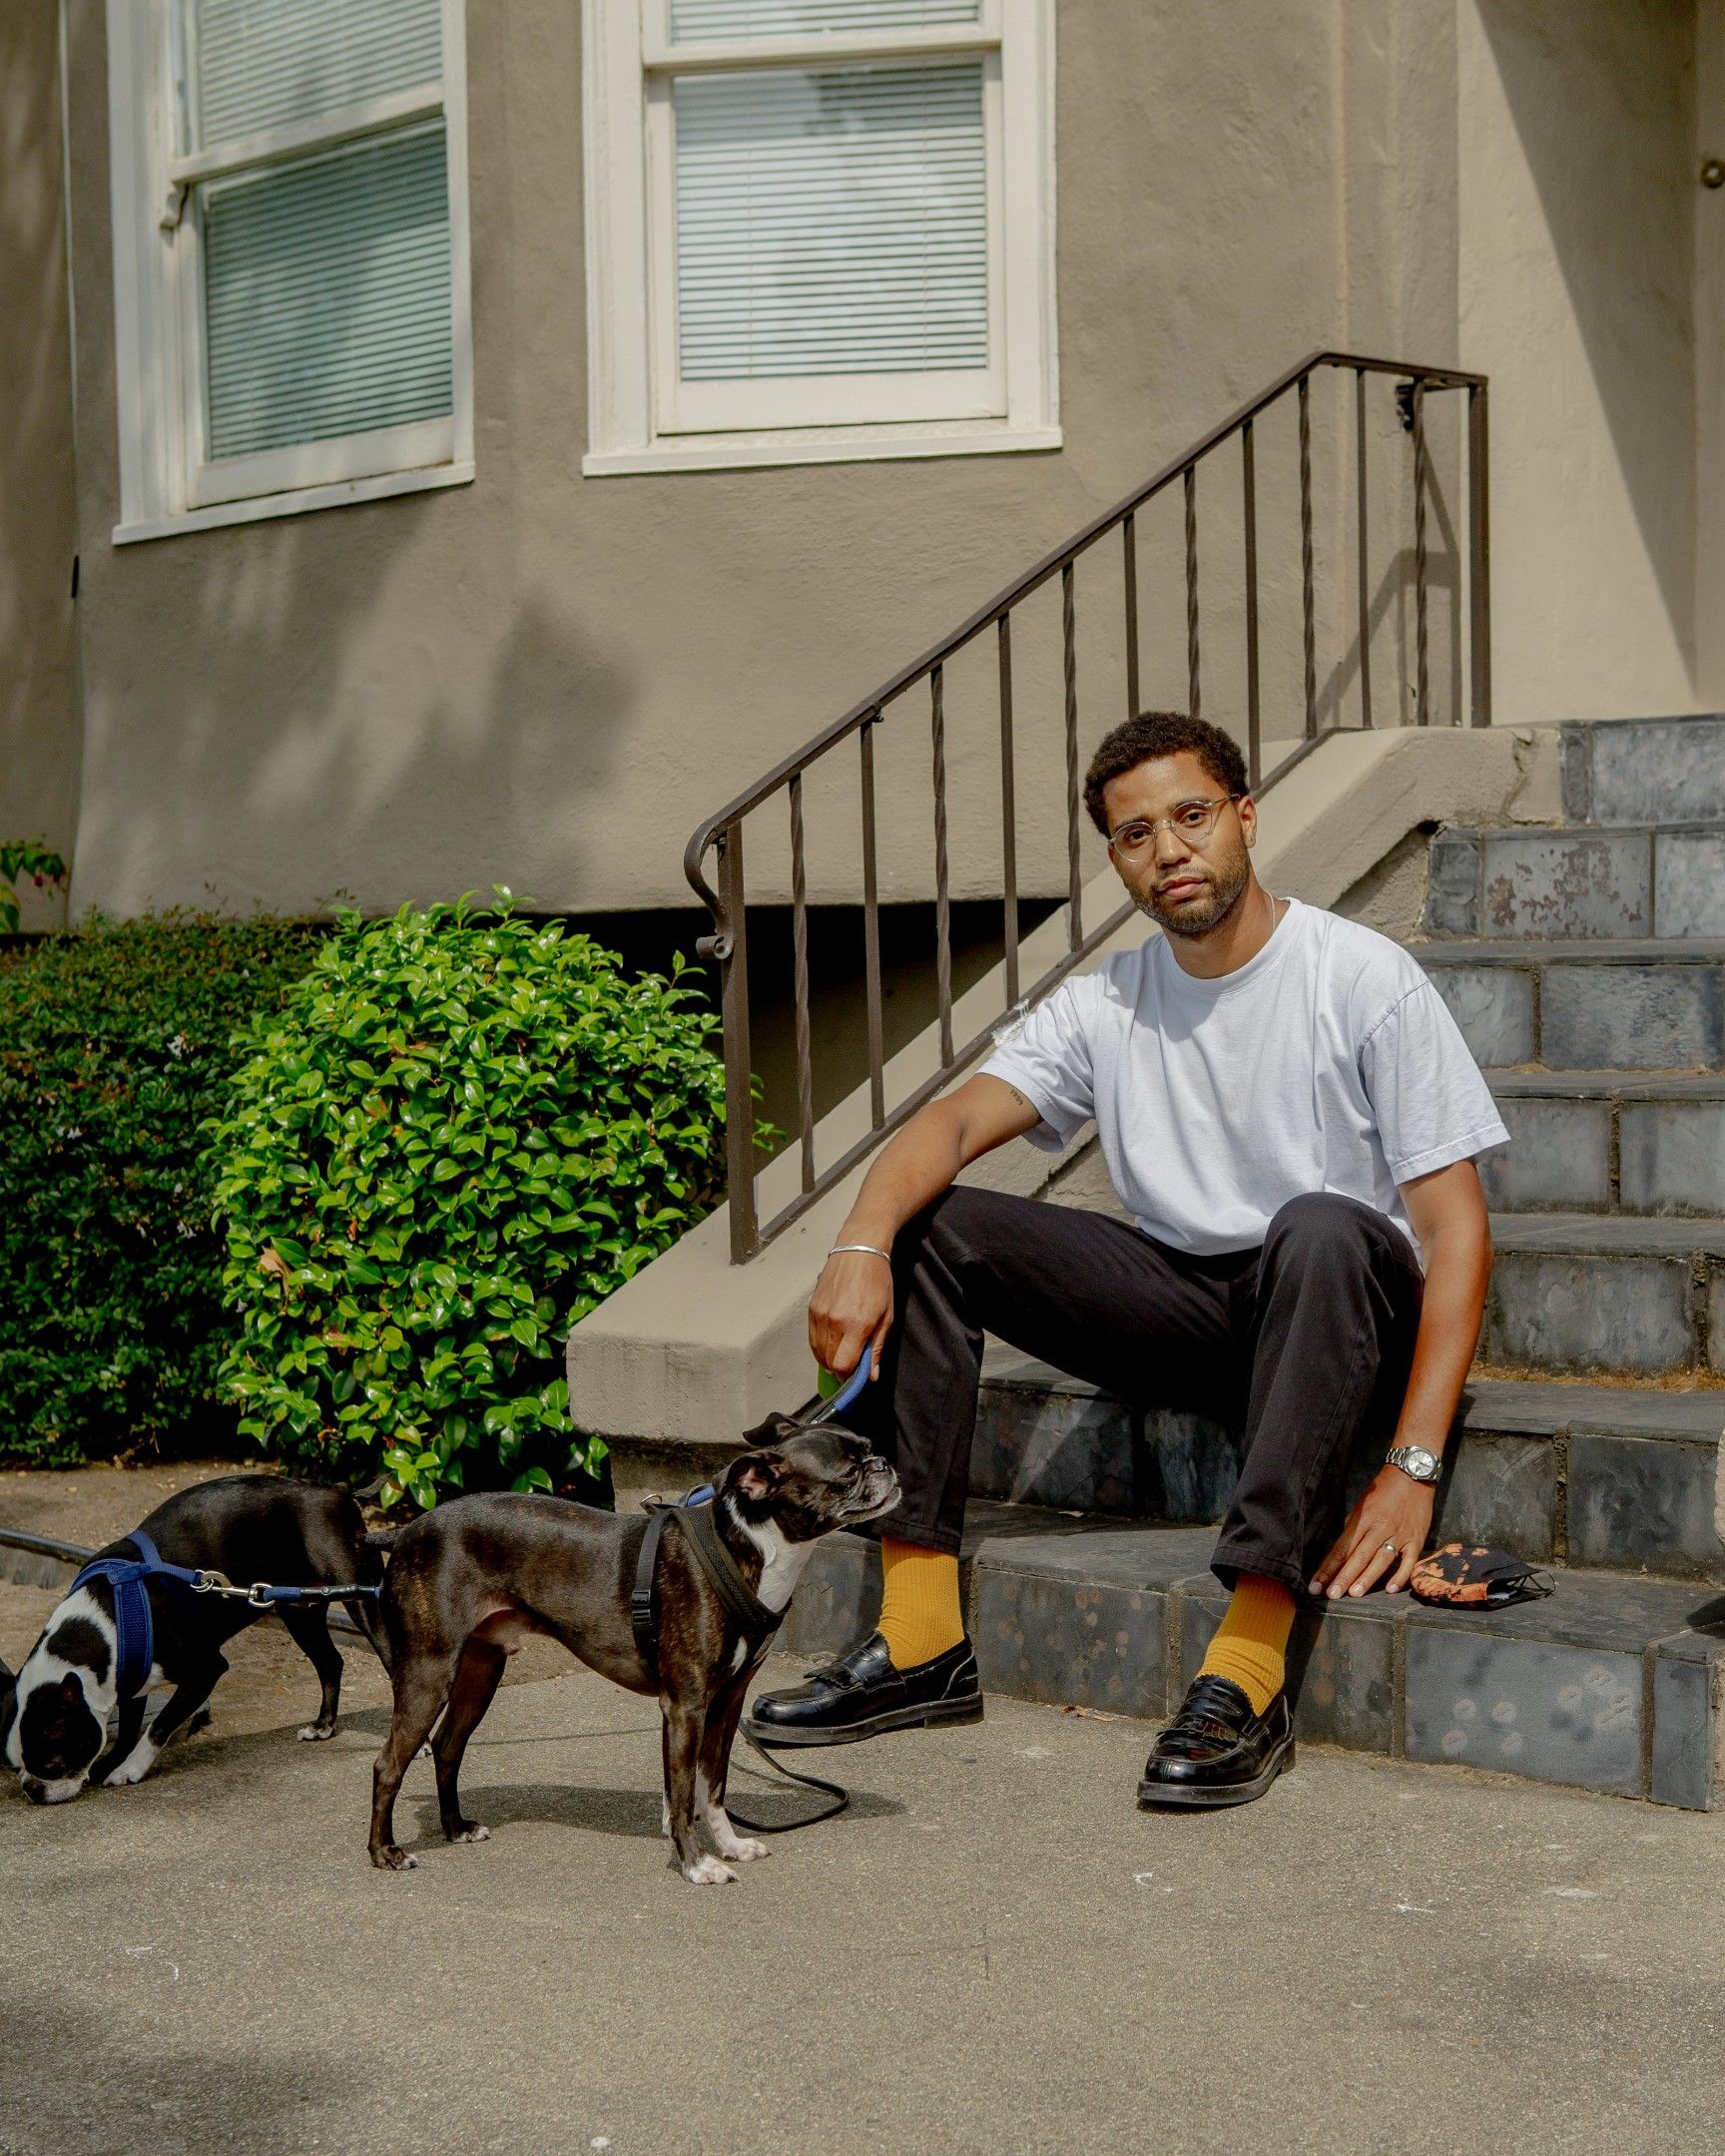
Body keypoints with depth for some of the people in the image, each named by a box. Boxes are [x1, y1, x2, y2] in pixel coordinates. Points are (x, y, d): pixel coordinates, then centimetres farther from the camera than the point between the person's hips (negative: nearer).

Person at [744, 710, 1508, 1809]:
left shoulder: (1365, 978, -10)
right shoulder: (1107, 1004, 4)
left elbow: (1456, 1231, -15)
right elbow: (958, 1118, -9)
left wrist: (1413, 1467, -26)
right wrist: (863, 1241, -33)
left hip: (1348, 1316, -5)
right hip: (1181, 1298, 5)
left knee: (1322, 1227, -39)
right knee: (927, 1227, -10)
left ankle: (1247, 1677, -41)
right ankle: (923, 1640, -13)